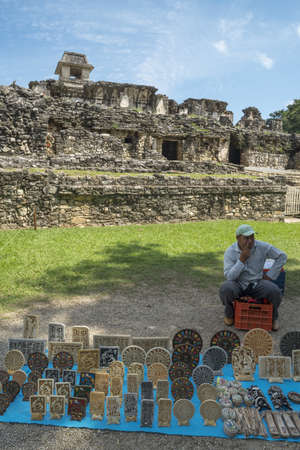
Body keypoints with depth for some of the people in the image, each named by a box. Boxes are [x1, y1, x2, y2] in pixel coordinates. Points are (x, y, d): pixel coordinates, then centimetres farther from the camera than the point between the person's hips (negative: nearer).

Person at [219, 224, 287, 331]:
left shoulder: (262, 247, -13)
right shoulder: (230, 252, -15)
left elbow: (282, 256, -2)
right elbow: (229, 277, -22)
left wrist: (270, 275, -5)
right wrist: (241, 260, -30)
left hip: (257, 284, 1)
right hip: (238, 285, -1)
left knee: (275, 291, -27)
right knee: (225, 289, -33)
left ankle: (274, 316, 6)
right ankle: (229, 313, 0)